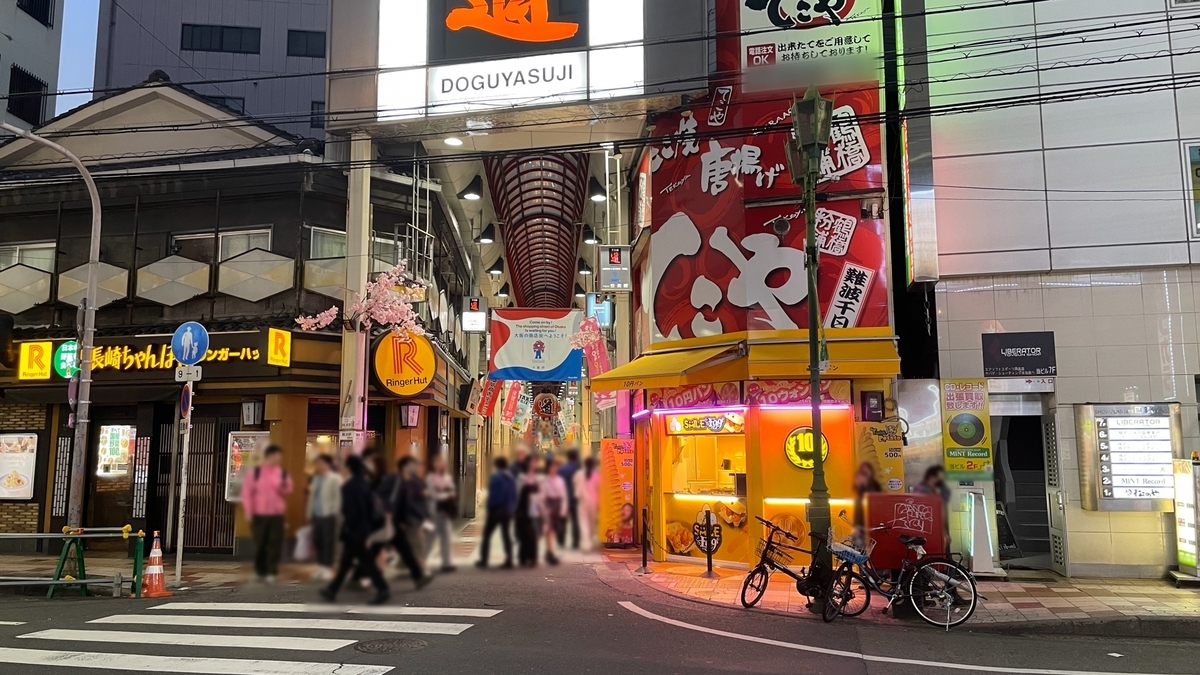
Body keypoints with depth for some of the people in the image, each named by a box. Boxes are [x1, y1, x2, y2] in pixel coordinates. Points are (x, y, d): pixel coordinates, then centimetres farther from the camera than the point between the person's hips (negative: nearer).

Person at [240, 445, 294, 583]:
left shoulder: (282, 473, 7)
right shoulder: (255, 472, 0)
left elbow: (288, 490, 11)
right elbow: (247, 491, -1)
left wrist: (284, 488, -13)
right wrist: (249, 511, -6)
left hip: (277, 514, 1)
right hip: (259, 514, -1)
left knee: (275, 543, -3)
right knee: (260, 543, 5)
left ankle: (272, 572, 2)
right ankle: (260, 571, 18)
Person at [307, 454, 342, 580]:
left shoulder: (335, 479, -10)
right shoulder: (316, 477, 13)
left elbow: (337, 498, -12)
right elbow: (312, 496, 17)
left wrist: (334, 514, -13)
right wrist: (310, 513, 16)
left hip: (328, 515, -7)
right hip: (317, 515, 7)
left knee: (328, 542, -1)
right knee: (317, 541, 10)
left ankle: (327, 569, 7)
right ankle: (320, 567, 21)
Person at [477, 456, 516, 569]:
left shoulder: (495, 477, -13)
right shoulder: (511, 478, 8)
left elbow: (492, 495, -16)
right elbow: (514, 496, 8)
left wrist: (489, 509, -10)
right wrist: (512, 509, 11)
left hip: (496, 510, -6)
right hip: (507, 511, 6)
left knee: (486, 534, 5)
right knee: (505, 535, 10)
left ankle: (483, 560, 6)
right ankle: (509, 561, 4)